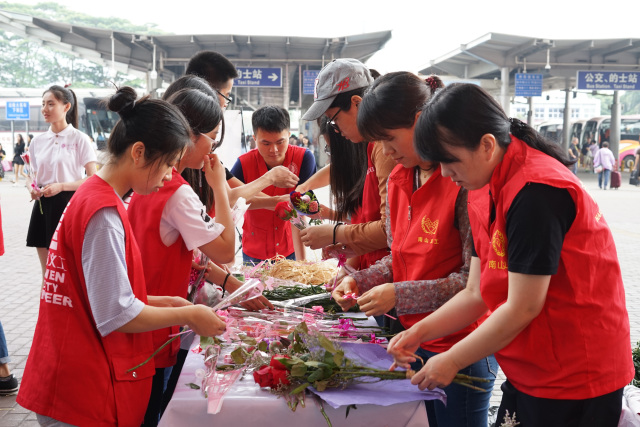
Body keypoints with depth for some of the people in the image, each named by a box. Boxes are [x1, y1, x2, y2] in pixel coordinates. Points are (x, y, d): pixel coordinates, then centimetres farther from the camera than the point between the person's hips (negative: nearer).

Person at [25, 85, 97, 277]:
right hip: (43, 207, 5)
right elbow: (31, 175, 18)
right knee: (47, 270, 10)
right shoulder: (37, 141, 9)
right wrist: (32, 187, -6)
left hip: (69, 205, -5)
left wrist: (61, 186, -20)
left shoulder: (80, 139, -6)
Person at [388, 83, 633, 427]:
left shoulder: (536, 192, -24)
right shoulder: (487, 195, 5)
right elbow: (476, 295, 7)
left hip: (576, 382, -8)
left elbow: (523, 308, -23)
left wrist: (452, 361, -13)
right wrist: (419, 332, -4)